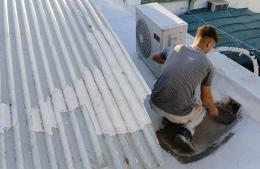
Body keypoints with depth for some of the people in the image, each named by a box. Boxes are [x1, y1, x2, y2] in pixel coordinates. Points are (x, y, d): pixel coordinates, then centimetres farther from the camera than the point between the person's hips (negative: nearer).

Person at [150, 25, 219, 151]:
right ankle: (186, 131, 5)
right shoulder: (208, 65, -1)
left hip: (155, 104, 4)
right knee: (201, 109, 31)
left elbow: (155, 57, 27)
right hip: (178, 114, -3)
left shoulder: (175, 48, 5)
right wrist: (213, 110, 30)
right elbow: (206, 98, 8)